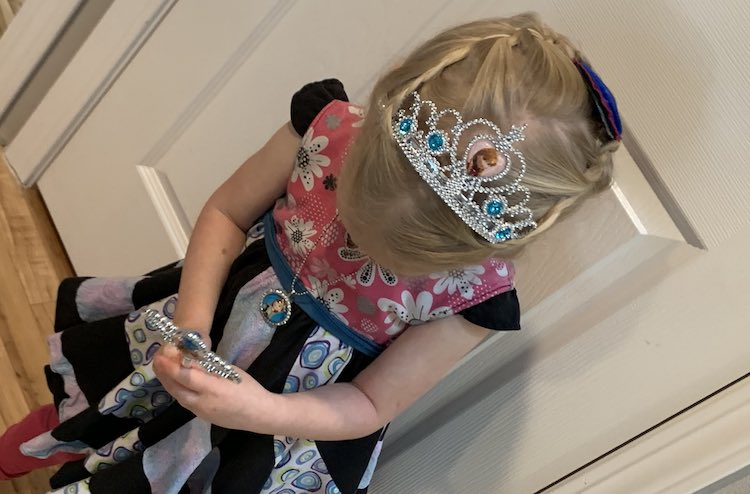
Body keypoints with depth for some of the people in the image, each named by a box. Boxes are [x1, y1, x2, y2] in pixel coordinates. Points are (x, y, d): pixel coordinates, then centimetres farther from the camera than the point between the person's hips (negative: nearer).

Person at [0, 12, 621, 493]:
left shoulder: (476, 296, -31)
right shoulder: (332, 124, -29)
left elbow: (370, 406, -18)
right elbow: (227, 213, -13)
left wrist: (262, 412, -34)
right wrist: (193, 319, -27)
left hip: (302, 412, -2)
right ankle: (72, 430, 65)